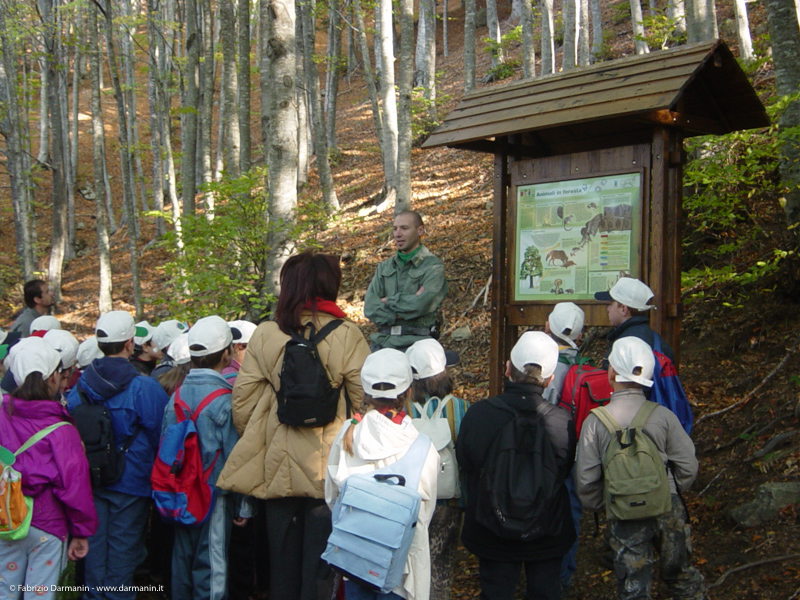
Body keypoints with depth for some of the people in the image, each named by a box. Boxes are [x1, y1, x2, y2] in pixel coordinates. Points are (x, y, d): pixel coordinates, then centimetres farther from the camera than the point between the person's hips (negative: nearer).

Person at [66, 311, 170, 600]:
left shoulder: (81, 384, -3)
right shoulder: (144, 388, -19)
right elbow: (162, 434, -12)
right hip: (130, 480, -4)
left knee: (95, 540, 16)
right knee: (123, 544, 8)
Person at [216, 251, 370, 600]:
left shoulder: (264, 336, -3)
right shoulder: (347, 336, -9)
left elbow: (243, 402, 0)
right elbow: (364, 401, -9)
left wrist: (254, 443, 16)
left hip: (278, 466, 2)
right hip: (329, 467, -2)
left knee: (282, 558, 16)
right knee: (320, 556, 8)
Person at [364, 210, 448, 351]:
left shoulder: (433, 266, 4)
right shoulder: (384, 267, 19)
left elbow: (421, 304, -11)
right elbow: (369, 307, 7)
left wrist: (388, 301, 2)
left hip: (415, 343, -4)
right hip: (382, 341, 4)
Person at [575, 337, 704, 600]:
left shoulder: (595, 421, -11)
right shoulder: (663, 415, -8)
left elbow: (586, 479, -8)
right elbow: (688, 467, -3)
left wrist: (599, 507, 11)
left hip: (625, 516, -1)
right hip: (668, 509, 2)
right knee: (682, 578, 22)